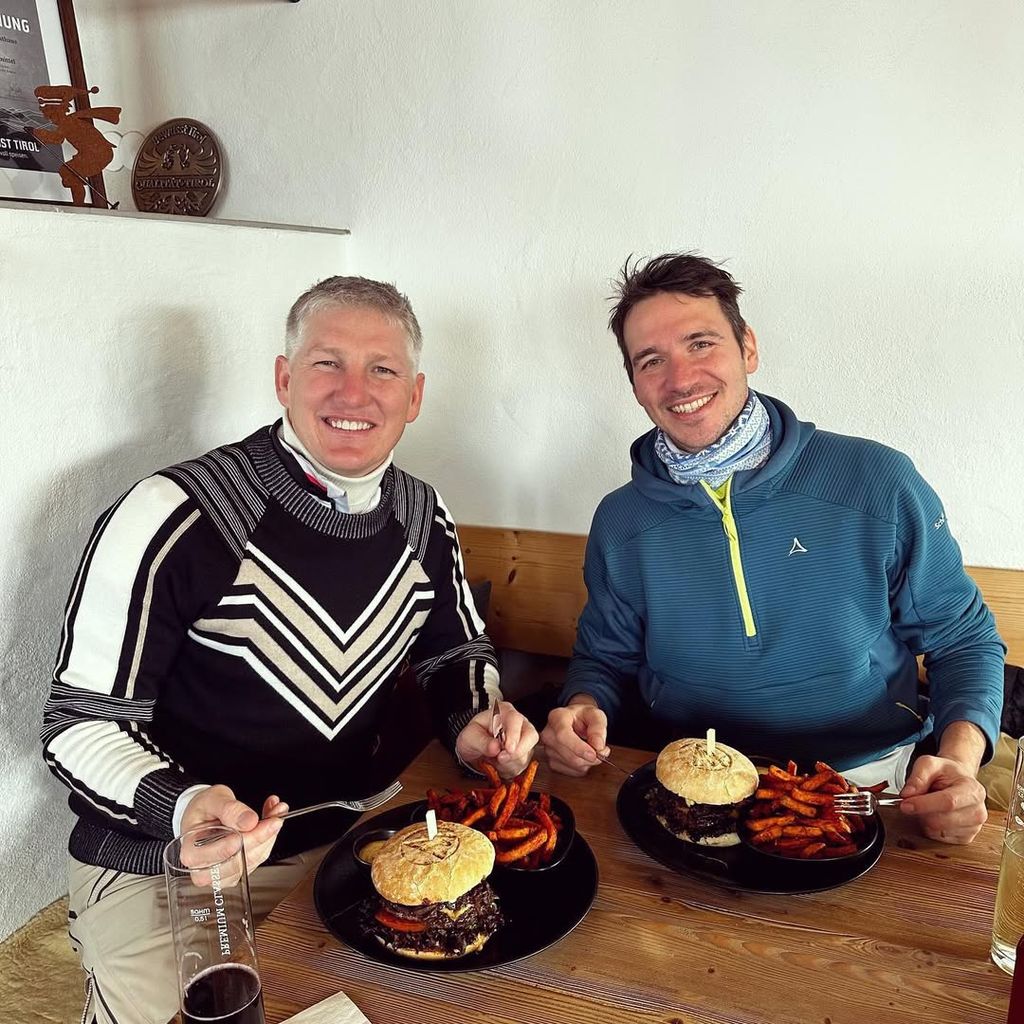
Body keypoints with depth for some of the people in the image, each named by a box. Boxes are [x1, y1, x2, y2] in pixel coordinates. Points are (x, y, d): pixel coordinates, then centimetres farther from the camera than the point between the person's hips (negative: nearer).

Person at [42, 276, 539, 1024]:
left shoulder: (424, 519, -3)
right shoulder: (175, 519, -20)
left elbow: (455, 650, 14)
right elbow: (83, 722, -13)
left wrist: (473, 721, -8)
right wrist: (182, 807, -31)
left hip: (354, 842, 5)